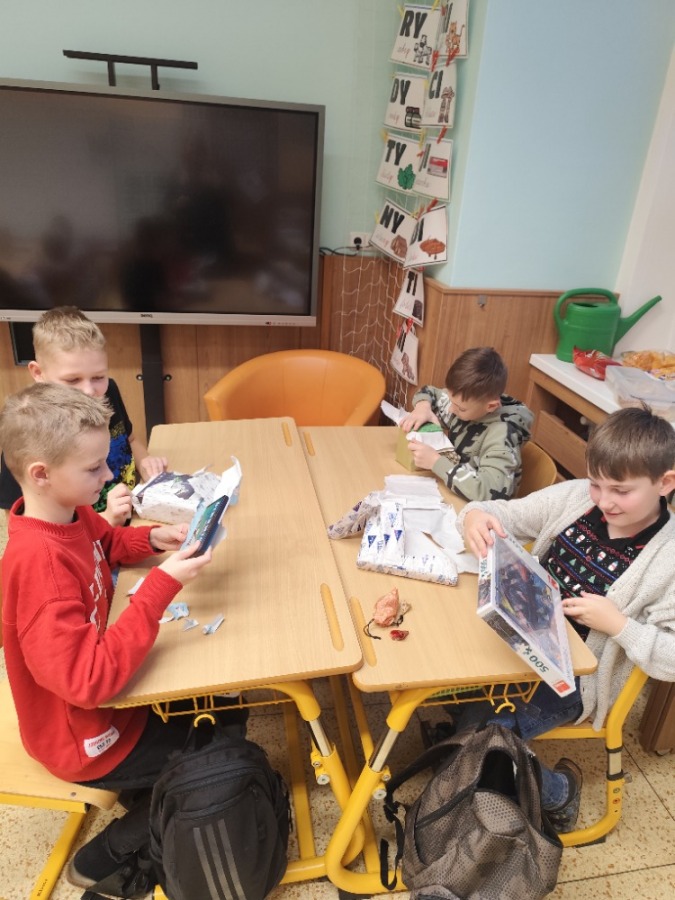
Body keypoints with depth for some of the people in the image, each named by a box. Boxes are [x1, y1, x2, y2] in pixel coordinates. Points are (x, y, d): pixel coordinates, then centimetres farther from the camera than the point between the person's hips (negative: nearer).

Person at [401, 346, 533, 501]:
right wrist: (423, 407, -11)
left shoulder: (501, 434, -24)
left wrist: (435, 462, -30)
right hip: (447, 493, 6)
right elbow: (429, 393, 11)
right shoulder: (466, 401, -6)